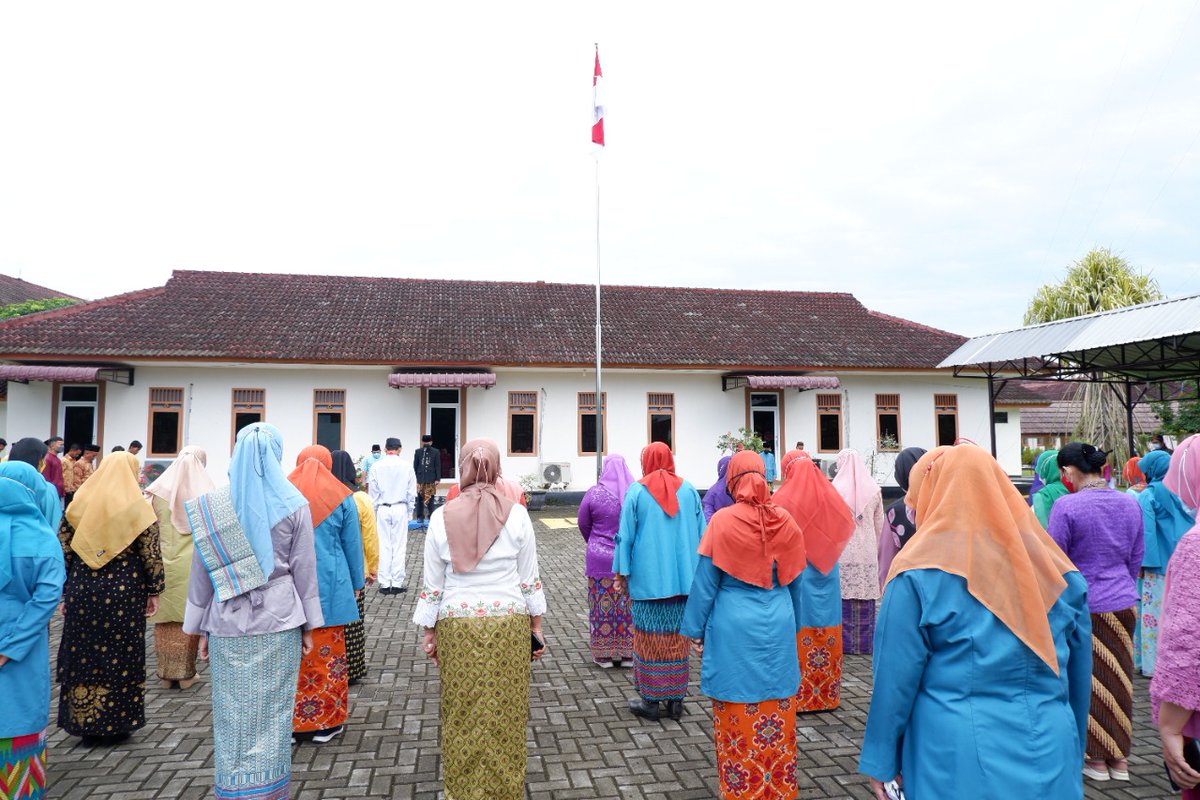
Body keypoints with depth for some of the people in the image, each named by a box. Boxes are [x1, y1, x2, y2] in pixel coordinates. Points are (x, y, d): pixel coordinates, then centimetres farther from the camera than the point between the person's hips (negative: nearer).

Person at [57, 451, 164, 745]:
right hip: (125, 593, -2)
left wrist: (64, 593, 12)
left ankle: (86, 724, 21)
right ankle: (116, 725, 17)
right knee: (121, 657, 9)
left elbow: (62, 552, 4)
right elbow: (151, 555, -6)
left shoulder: (78, 505, 3)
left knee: (83, 655, 13)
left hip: (83, 590, 2)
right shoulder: (138, 508, -5)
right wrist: (154, 591, 4)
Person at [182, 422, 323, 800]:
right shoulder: (294, 504, -5)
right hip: (278, 621, -1)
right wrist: (308, 625, 6)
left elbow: (201, 571, 2)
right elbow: (304, 569, -2)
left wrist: (202, 628, 11)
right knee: (272, 715, 8)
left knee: (232, 714, 11)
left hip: (228, 623, 1)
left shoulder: (212, 504, -2)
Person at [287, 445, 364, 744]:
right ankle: (326, 722, 13)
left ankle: (292, 720, 16)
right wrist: (356, 584, 14)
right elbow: (352, 544, 4)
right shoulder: (341, 497, -1)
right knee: (327, 652, 5)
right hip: (328, 587, -1)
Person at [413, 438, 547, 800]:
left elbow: (433, 584, 2)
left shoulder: (442, 517, -3)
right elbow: (529, 579, 1)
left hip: (458, 625, 0)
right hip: (509, 623, 0)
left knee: (462, 712, 12)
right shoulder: (517, 514, -5)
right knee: (505, 711, 10)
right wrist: (536, 624, 11)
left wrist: (429, 631, 12)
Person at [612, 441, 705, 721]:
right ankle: (676, 698, 17)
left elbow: (626, 535, -4)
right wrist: (700, 572, 16)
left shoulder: (637, 491, -5)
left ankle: (651, 699, 10)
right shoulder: (688, 490, 3)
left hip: (647, 578, -3)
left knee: (650, 636, 4)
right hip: (683, 578, 3)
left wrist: (622, 572, 3)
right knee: (677, 636, 10)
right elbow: (702, 533, 7)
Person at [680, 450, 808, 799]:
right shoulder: (785, 521, -1)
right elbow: (795, 581, 10)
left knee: (737, 717, 8)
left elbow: (706, 581, -7)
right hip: (778, 630, 4)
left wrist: (695, 631, 2)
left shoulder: (723, 520, -12)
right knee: (778, 716, 15)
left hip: (734, 631, -3)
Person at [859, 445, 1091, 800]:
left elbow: (896, 678, -11)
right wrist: (1072, 750, 22)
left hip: (957, 769, -4)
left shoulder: (919, 574, -12)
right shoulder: (1058, 571, 1)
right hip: (1051, 759, 4)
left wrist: (880, 762, -1)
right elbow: (1079, 673, 9)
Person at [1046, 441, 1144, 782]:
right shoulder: (1130, 504, 2)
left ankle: (1097, 758, 18)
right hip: (1123, 605, 5)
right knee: (1119, 678, 14)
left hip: (1083, 607, -5)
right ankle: (1119, 758, 24)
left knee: (1090, 681, 8)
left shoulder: (1066, 506, -17)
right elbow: (1136, 559, 11)